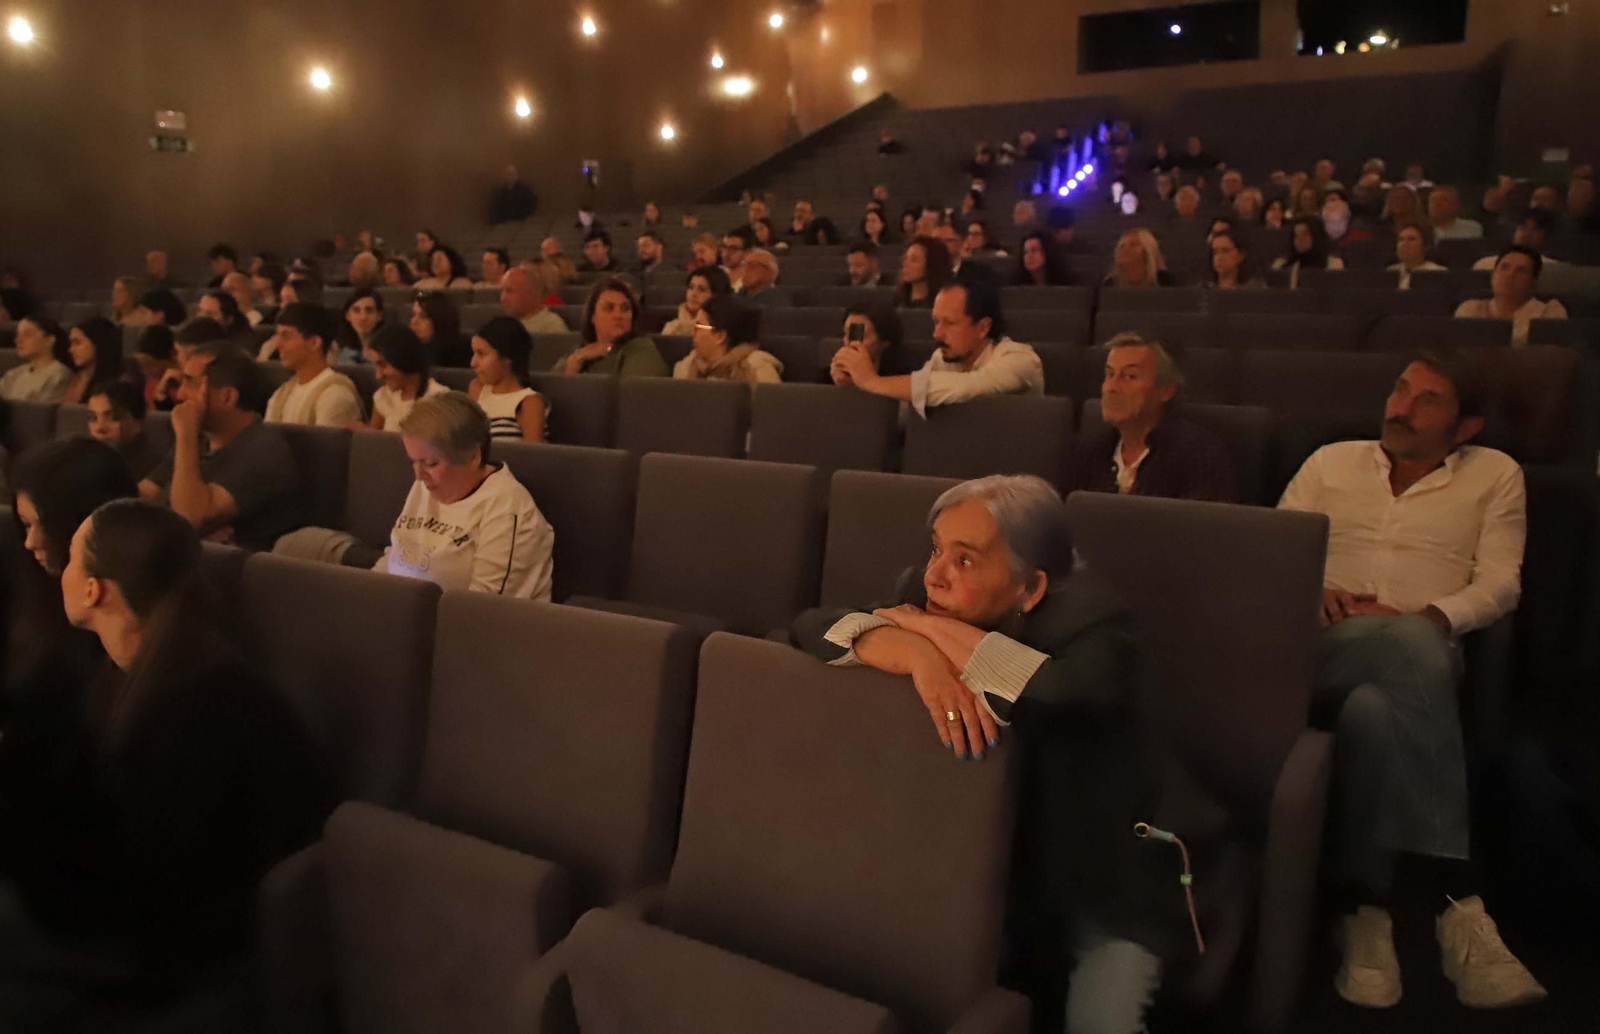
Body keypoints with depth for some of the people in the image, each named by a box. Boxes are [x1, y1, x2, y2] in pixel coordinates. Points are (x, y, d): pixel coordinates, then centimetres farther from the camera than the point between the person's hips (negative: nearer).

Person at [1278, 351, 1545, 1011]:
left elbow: (1500, 585, 7)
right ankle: (1460, 897, -36)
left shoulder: (1495, 475, 20)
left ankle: (1364, 909, -30)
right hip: (1319, 647, 0)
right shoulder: (1332, 461, 25)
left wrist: (1422, 618, -12)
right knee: (1413, 649, -37)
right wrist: (1311, 588, -6)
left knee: (1374, 709, -40)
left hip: (1416, 653, 0)